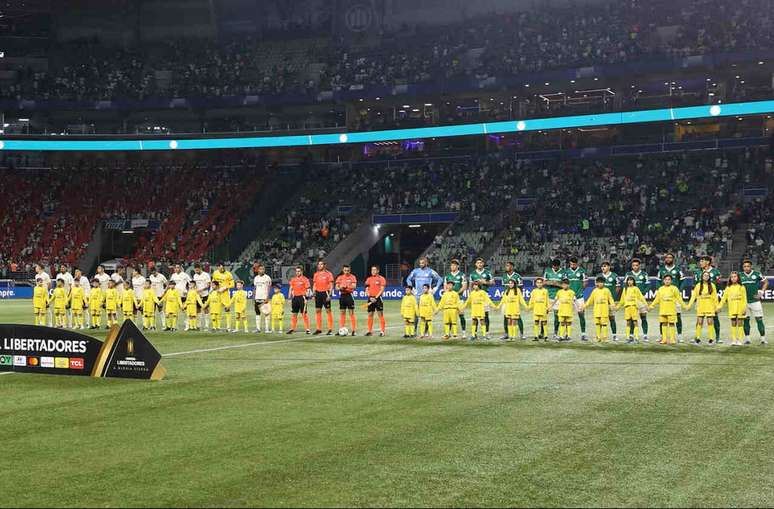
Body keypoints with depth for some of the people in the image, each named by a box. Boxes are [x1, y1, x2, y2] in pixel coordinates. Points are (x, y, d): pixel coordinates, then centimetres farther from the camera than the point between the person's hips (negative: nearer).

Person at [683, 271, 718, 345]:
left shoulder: (712, 285, 4)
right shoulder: (698, 286, 4)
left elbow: (715, 297, 6)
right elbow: (693, 296, 4)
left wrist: (717, 307, 3)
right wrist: (689, 305, -2)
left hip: (710, 307, -1)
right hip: (700, 307, 1)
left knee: (710, 322, -2)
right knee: (699, 322, -1)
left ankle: (711, 338, 4)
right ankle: (697, 338, 4)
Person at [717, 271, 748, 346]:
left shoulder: (741, 287, 2)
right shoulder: (728, 288, 8)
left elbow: (744, 299, 0)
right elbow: (724, 298, 5)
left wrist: (745, 308, -8)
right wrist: (720, 306, -6)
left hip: (740, 310, -2)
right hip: (732, 310, 2)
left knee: (740, 324, 0)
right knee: (733, 324, 4)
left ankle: (739, 340, 4)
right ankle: (733, 340, 9)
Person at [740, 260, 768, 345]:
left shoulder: (757, 274, -2)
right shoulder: (740, 275, 4)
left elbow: (766, 282, 9)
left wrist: (762, 291, -1)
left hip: (755, 300, -2)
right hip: (744, 302, 2)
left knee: (759, 320, -3)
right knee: (745, 320, 6)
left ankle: (763, 338, 1)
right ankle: (747, 338, 15)